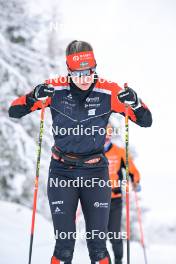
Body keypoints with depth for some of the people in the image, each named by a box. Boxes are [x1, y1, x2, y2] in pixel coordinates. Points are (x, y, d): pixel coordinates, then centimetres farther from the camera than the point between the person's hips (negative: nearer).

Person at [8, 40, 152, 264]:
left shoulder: (109, 92, -8)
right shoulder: (56, 89, -8)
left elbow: (146, 121, -1)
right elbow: (14, 112, -4)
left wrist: (134, 103, -22)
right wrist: (35, 97, -23)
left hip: (96, 172, 0)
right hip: (62, 172, 0)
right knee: (64, 246, -2)